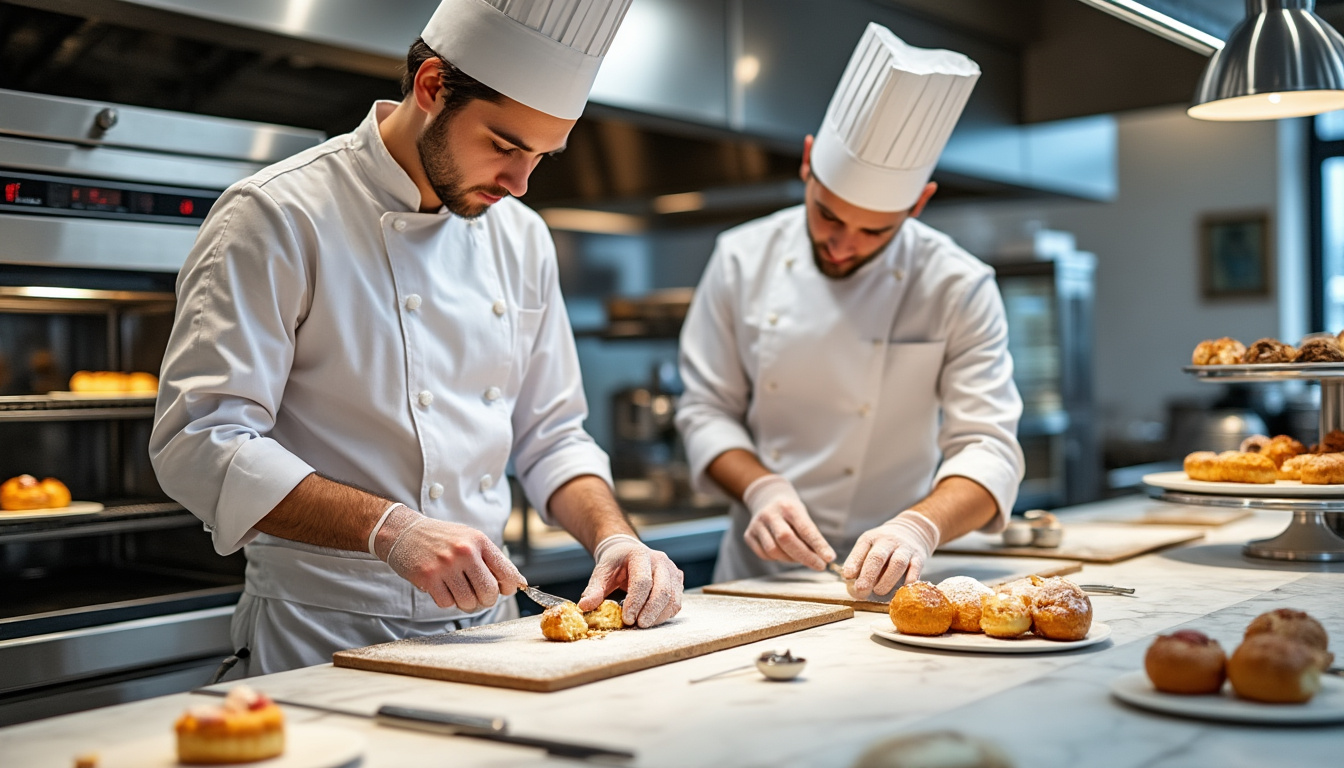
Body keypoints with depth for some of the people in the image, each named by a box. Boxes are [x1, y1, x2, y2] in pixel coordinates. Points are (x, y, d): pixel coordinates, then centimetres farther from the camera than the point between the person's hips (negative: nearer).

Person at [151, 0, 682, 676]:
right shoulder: (278, 218, -11)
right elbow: (199, 443, -17)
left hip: (485, 624, 5)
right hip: (329, 640, -5)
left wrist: (613, 537, -4)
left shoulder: (521, 237, 9)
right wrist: (390, 530, -27)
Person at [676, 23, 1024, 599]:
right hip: (757, 569, 0)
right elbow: (707, 409, 5)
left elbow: (987, 448, -10)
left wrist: (919, 527, -29)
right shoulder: (743, 259, 0)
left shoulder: (959, 289, -6)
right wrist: (761, 488, -14)